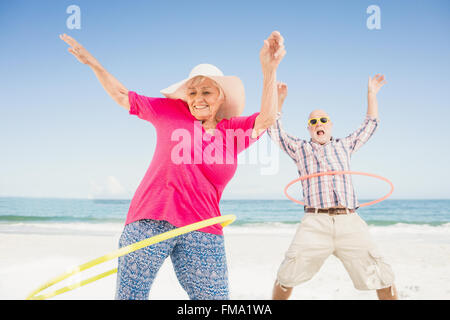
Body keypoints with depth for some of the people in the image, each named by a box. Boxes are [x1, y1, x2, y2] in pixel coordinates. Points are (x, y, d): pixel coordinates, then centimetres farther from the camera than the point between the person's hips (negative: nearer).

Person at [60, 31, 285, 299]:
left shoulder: (233, 131, 11)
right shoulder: (170, 111, 10)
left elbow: (266, 119, -4)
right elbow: (123, 96, 17)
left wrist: (269, 69, -16)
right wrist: (93, 63, 14)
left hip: (203, 232, 2)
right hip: (150, 222, -1)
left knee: (215, 297, 4)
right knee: (129, 295, 1)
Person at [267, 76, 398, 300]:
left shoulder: (344, 146, 23)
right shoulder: (300, 149, 19)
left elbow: (370, 124, 30)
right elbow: (275, 131, 17)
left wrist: (372, 93, 27)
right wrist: (279, 100, 10)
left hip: (349, 222, 2)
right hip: (314, 224, -1)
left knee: (383, 280, -2)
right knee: (286, 278, -9)